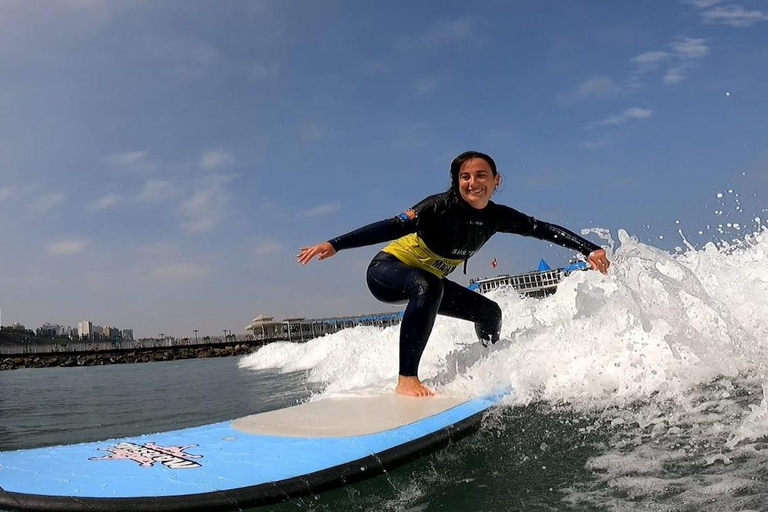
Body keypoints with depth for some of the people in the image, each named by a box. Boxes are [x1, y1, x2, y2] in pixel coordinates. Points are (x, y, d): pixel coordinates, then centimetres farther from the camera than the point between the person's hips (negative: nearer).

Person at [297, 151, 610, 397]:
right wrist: (334, 245, -44)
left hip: (427, 280, 7)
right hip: (387, 270, -7)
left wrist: (590, 250, -6)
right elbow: (392, 227, -36)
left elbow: (544, 230, -2)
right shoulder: (441, 207, -29)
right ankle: (407, 379, -36)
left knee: (490, 312, 7)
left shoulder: (496, 217, -9)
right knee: (428, 287, -40)